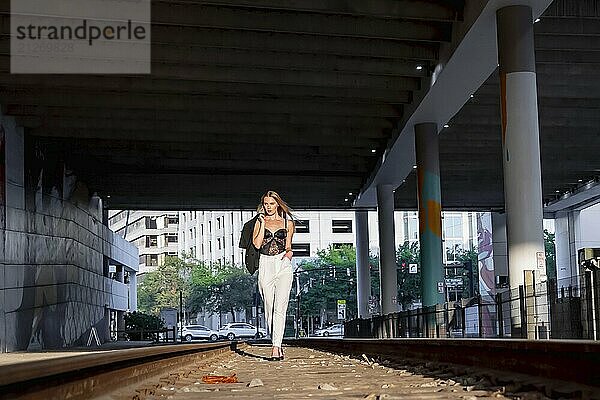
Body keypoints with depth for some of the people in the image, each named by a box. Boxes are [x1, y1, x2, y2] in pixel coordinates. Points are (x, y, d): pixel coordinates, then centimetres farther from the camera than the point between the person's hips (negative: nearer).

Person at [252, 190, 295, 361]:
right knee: (269, 308, 4)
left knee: (280, 307, -13)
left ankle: (276, 347, -18)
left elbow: (288, 246, 15)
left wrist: (289, 252, -7)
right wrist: (263, 223, -2)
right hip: (266, 265, 2)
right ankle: (278, 345, 16)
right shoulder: (260, 221, 12)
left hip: (283, 265, -2)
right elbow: (257, 244, -2)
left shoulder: (287, 222, 11)